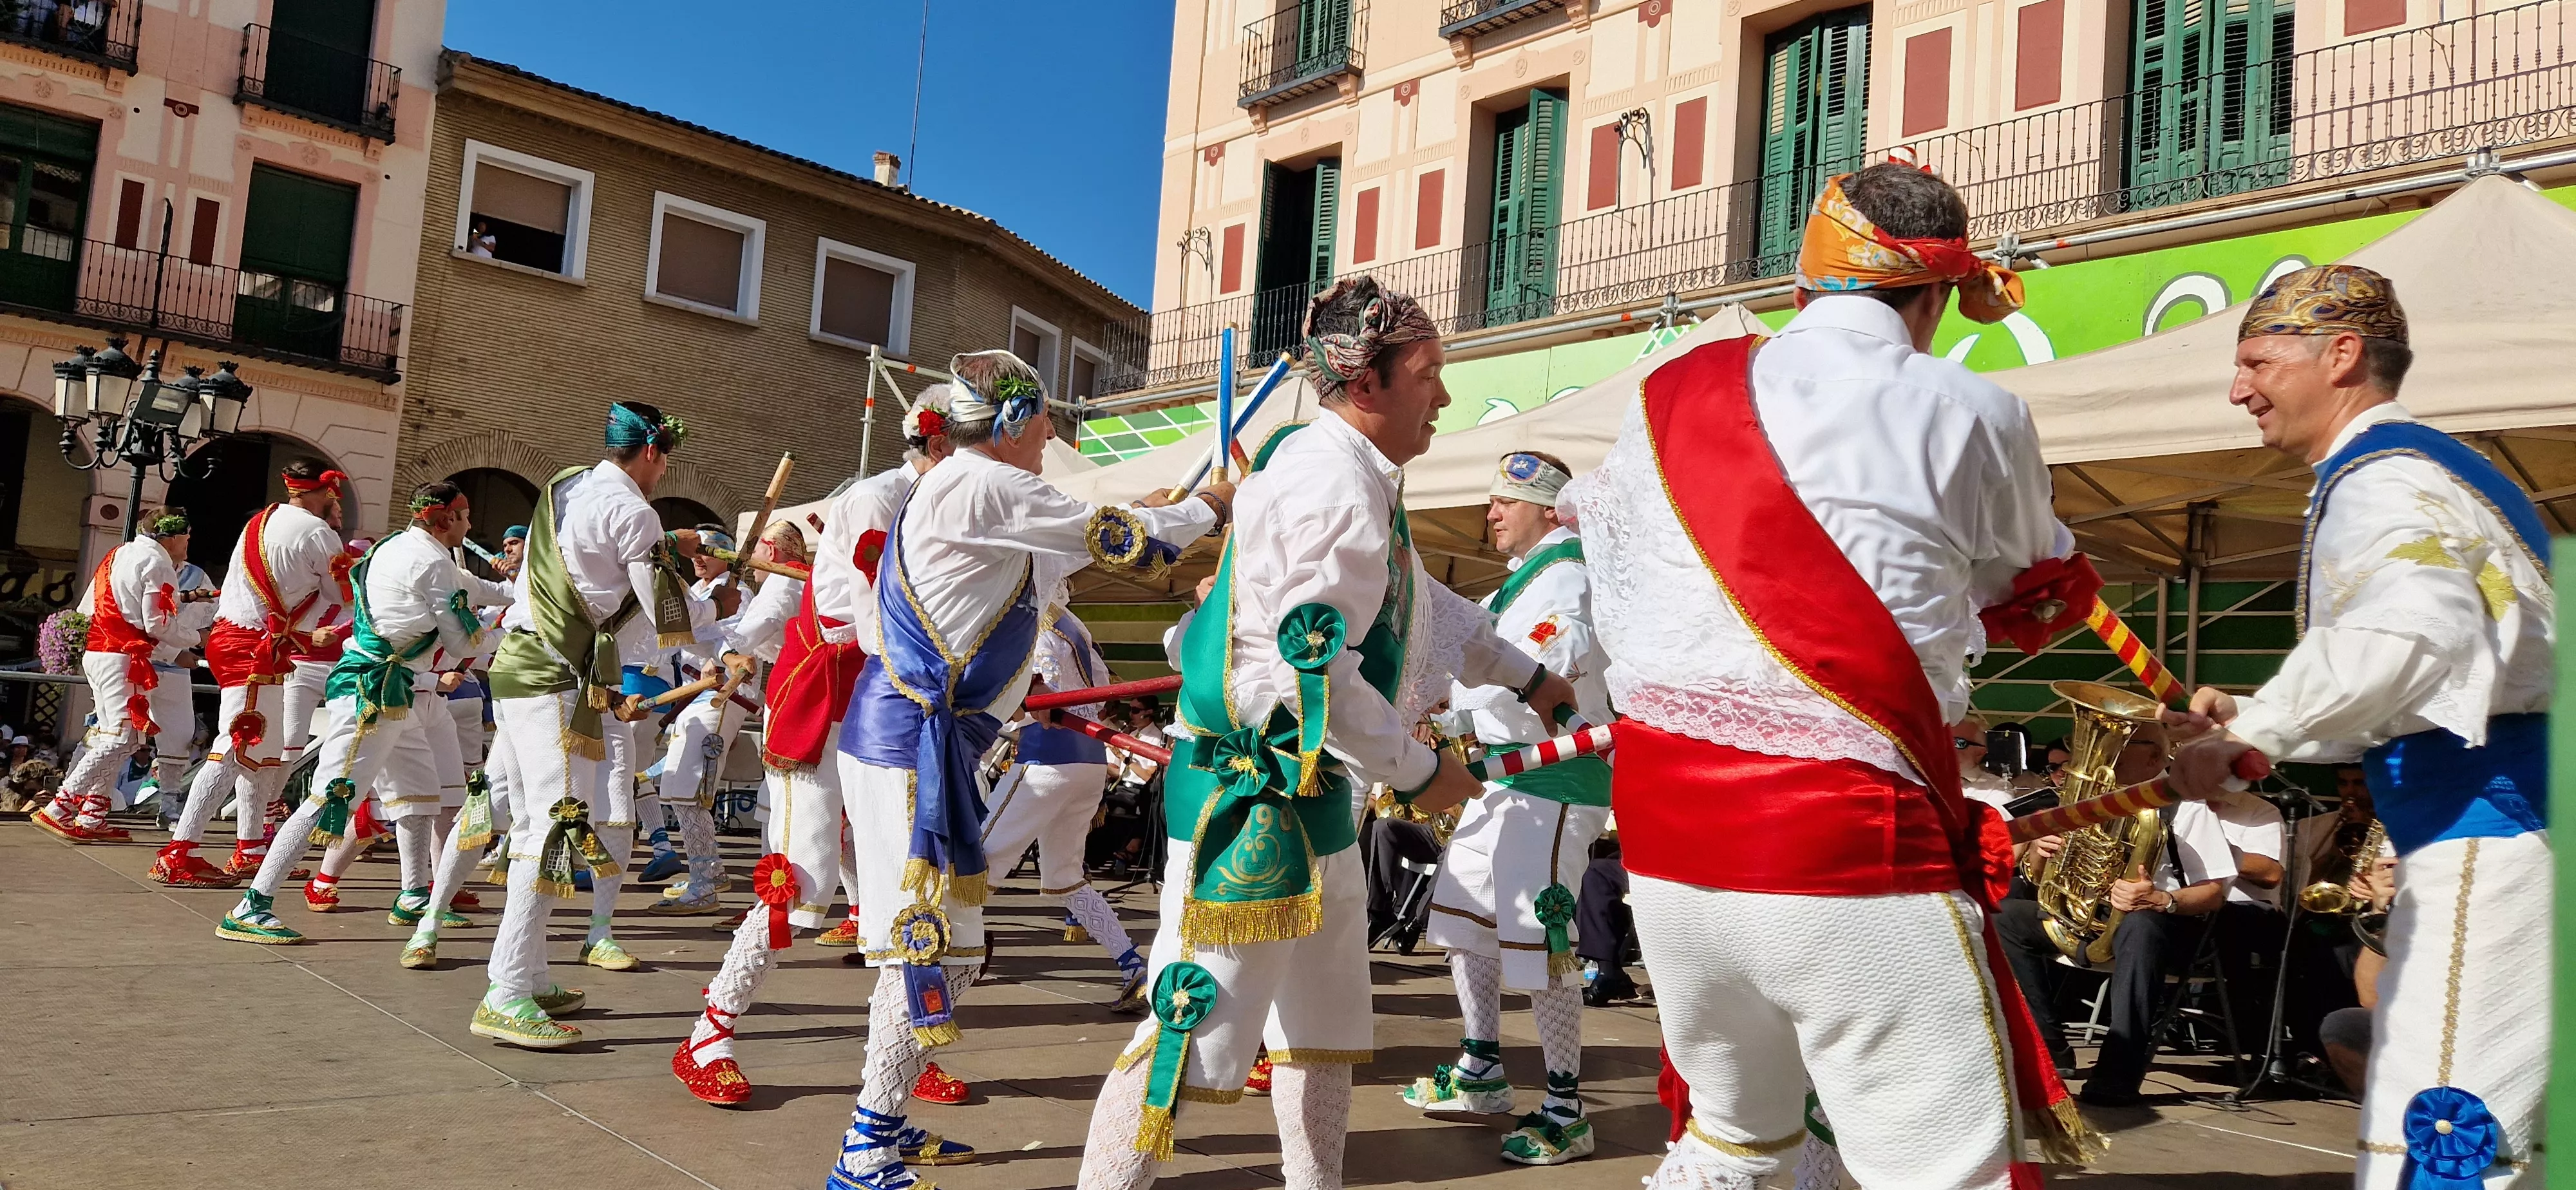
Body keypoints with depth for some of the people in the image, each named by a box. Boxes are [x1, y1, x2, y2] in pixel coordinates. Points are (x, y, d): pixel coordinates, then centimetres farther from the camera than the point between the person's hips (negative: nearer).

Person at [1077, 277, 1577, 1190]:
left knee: (1327, 1015, 19)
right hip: (1250, 792, -11)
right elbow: (1310, 670, -26)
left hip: (1310, 787, 11)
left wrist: (1526, 679, 35)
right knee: (1200, 1023, -9)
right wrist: (1420, 772, -15)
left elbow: (1426, 607, 29)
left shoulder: (1361, 480, 15)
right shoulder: (1330, 482, -19)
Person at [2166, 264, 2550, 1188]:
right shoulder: (2429, 463, 20)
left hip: (2485, 840, -11)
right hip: (2502, 825, 11)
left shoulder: (2377, 477, -11)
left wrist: (2242, 737, -26)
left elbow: (2413, 631, -34)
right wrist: (2254, 721, 17)